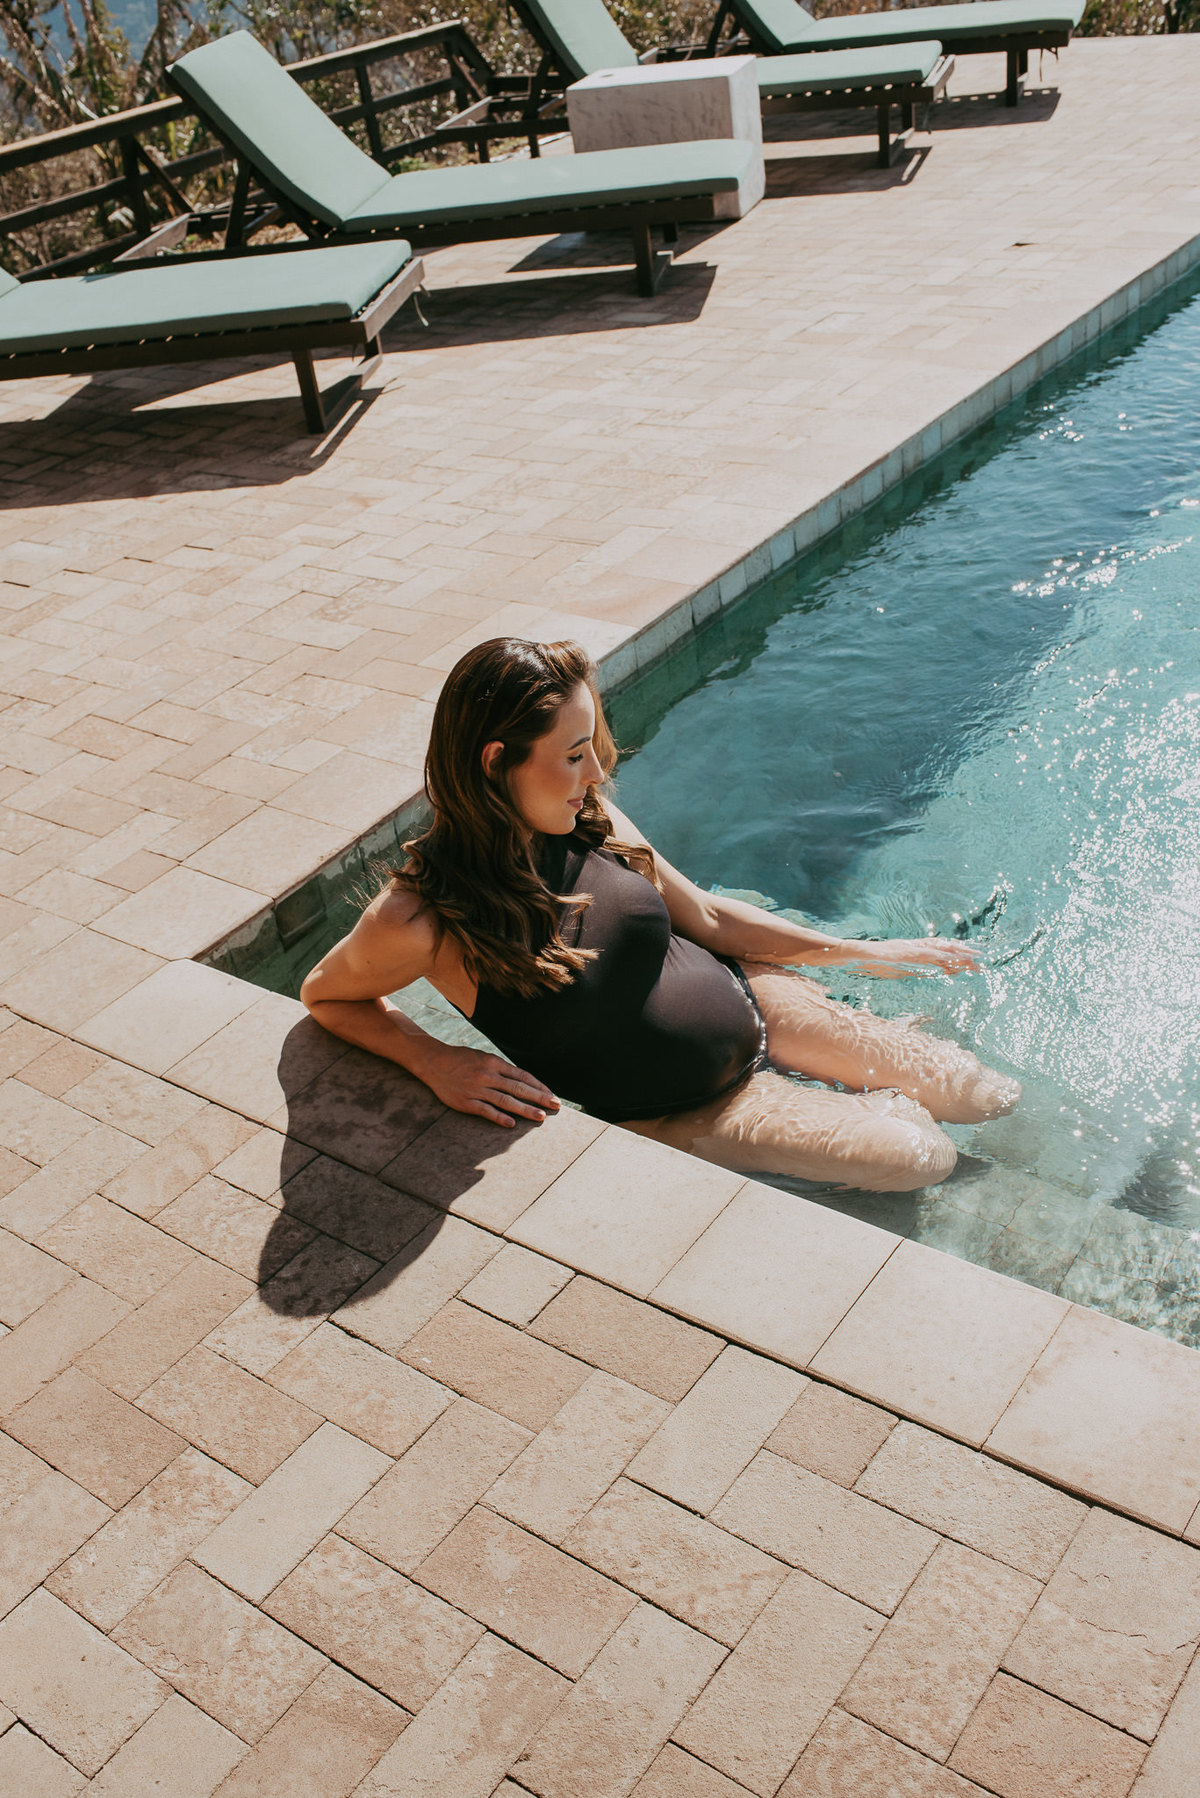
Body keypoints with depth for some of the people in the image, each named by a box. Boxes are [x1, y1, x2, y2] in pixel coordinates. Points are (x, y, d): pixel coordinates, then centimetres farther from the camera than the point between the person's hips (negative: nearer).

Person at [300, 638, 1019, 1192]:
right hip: (675, 1108, -4)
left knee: (992, 1096, 7)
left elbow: (706, 919, 2)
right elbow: (325, 994, -8)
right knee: (921, 1156, -12)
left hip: (739, 1002, 5)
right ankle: (881, 1103, 19)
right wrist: (434, 1060, -25)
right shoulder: (420, 917, -29)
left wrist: (868, 953, 6)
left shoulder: (591, 823, -14)